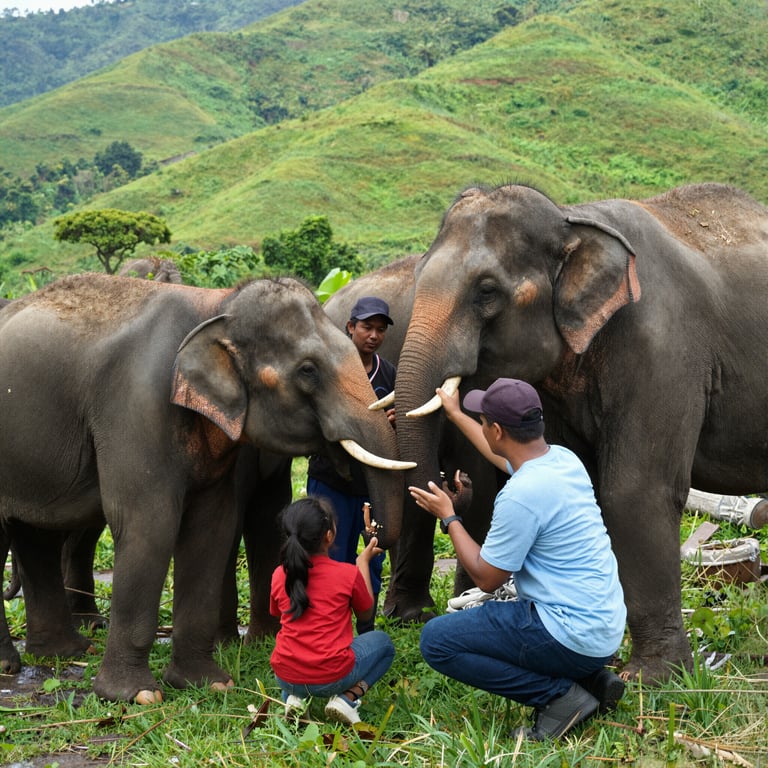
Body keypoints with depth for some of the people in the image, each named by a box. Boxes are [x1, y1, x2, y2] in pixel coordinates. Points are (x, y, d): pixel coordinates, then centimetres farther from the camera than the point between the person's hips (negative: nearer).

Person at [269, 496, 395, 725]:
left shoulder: (279, 575, -1)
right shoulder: (348, 573, -9)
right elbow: (365, 612, 10)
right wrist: (364, 561, 20)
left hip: (285, 677, 3)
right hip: (332, 677, -3)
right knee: (382, 642, 23)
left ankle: (293, 697, 9)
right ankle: (347, 698, 1)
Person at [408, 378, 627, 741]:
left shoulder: (521, 494, -23)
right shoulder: (563, 459, 4)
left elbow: (485, 578, -12)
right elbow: (505, 456, 29)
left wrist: (448, 517, 0)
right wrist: (456, 415, 41)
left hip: (573, 637, -9)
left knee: (436, 640, -5)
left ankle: (560, 694, -6)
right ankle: (592, 679, 14)